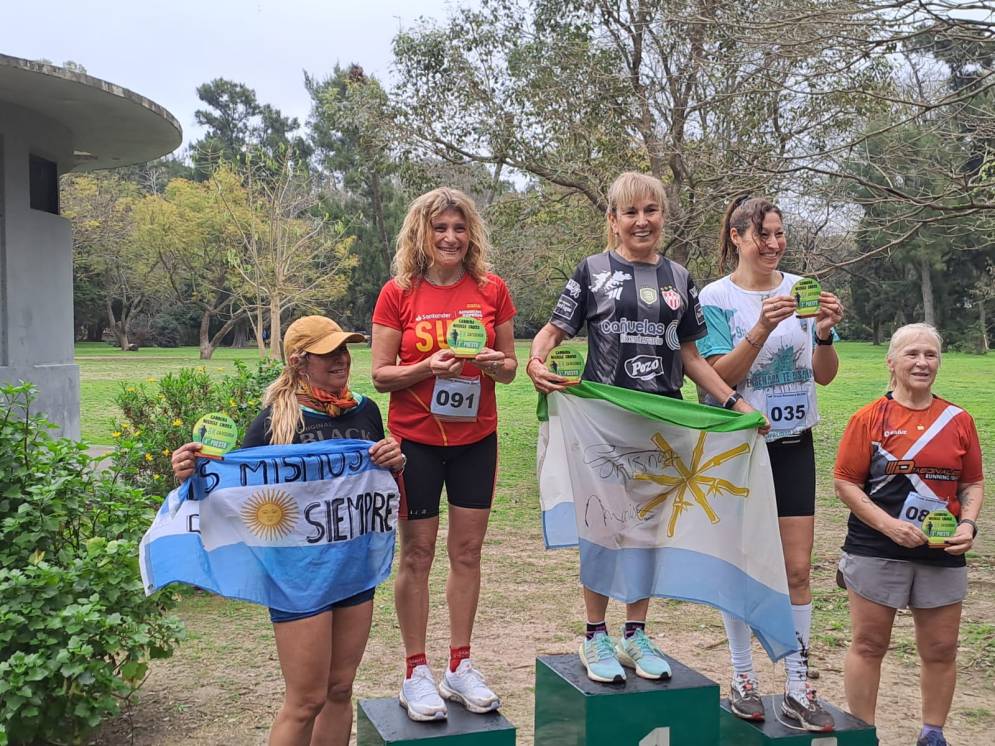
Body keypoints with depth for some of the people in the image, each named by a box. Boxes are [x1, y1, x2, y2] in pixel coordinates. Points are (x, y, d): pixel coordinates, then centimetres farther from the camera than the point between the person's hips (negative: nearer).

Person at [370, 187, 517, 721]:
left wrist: (496, 363, -15)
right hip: (415, 439, -2)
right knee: (416, 554, 4)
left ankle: (460, 667, 22)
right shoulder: (398, 294, -5)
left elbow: (509, 369, 8)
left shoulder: (491, 290, 1)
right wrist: (427, 367, -22)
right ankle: (415, 673, 17)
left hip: (476, 438, 2)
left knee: (467, 551, 8)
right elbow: (381, 375, -4)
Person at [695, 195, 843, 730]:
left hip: (792, 444, 3)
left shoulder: (801, 289, 3)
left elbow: (825, 375, 1)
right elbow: (721, 376, -14)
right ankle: (743, 678, 21)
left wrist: (824, 332, -19)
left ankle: (798, 687, 12)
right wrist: (761, 329, -28)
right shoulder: (717, 297, -5)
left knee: (797, 569, 2)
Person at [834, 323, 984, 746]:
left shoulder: (958, 421, 4)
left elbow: (973, 483, 11)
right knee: (868, 645, 6)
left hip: (942, 554, 3)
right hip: (876, 550, -3)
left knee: (940, 650, 11)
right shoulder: (870, 418, -5)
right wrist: (888, 524, -16)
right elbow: (845, 481, -6)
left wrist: (968, 524, -7)